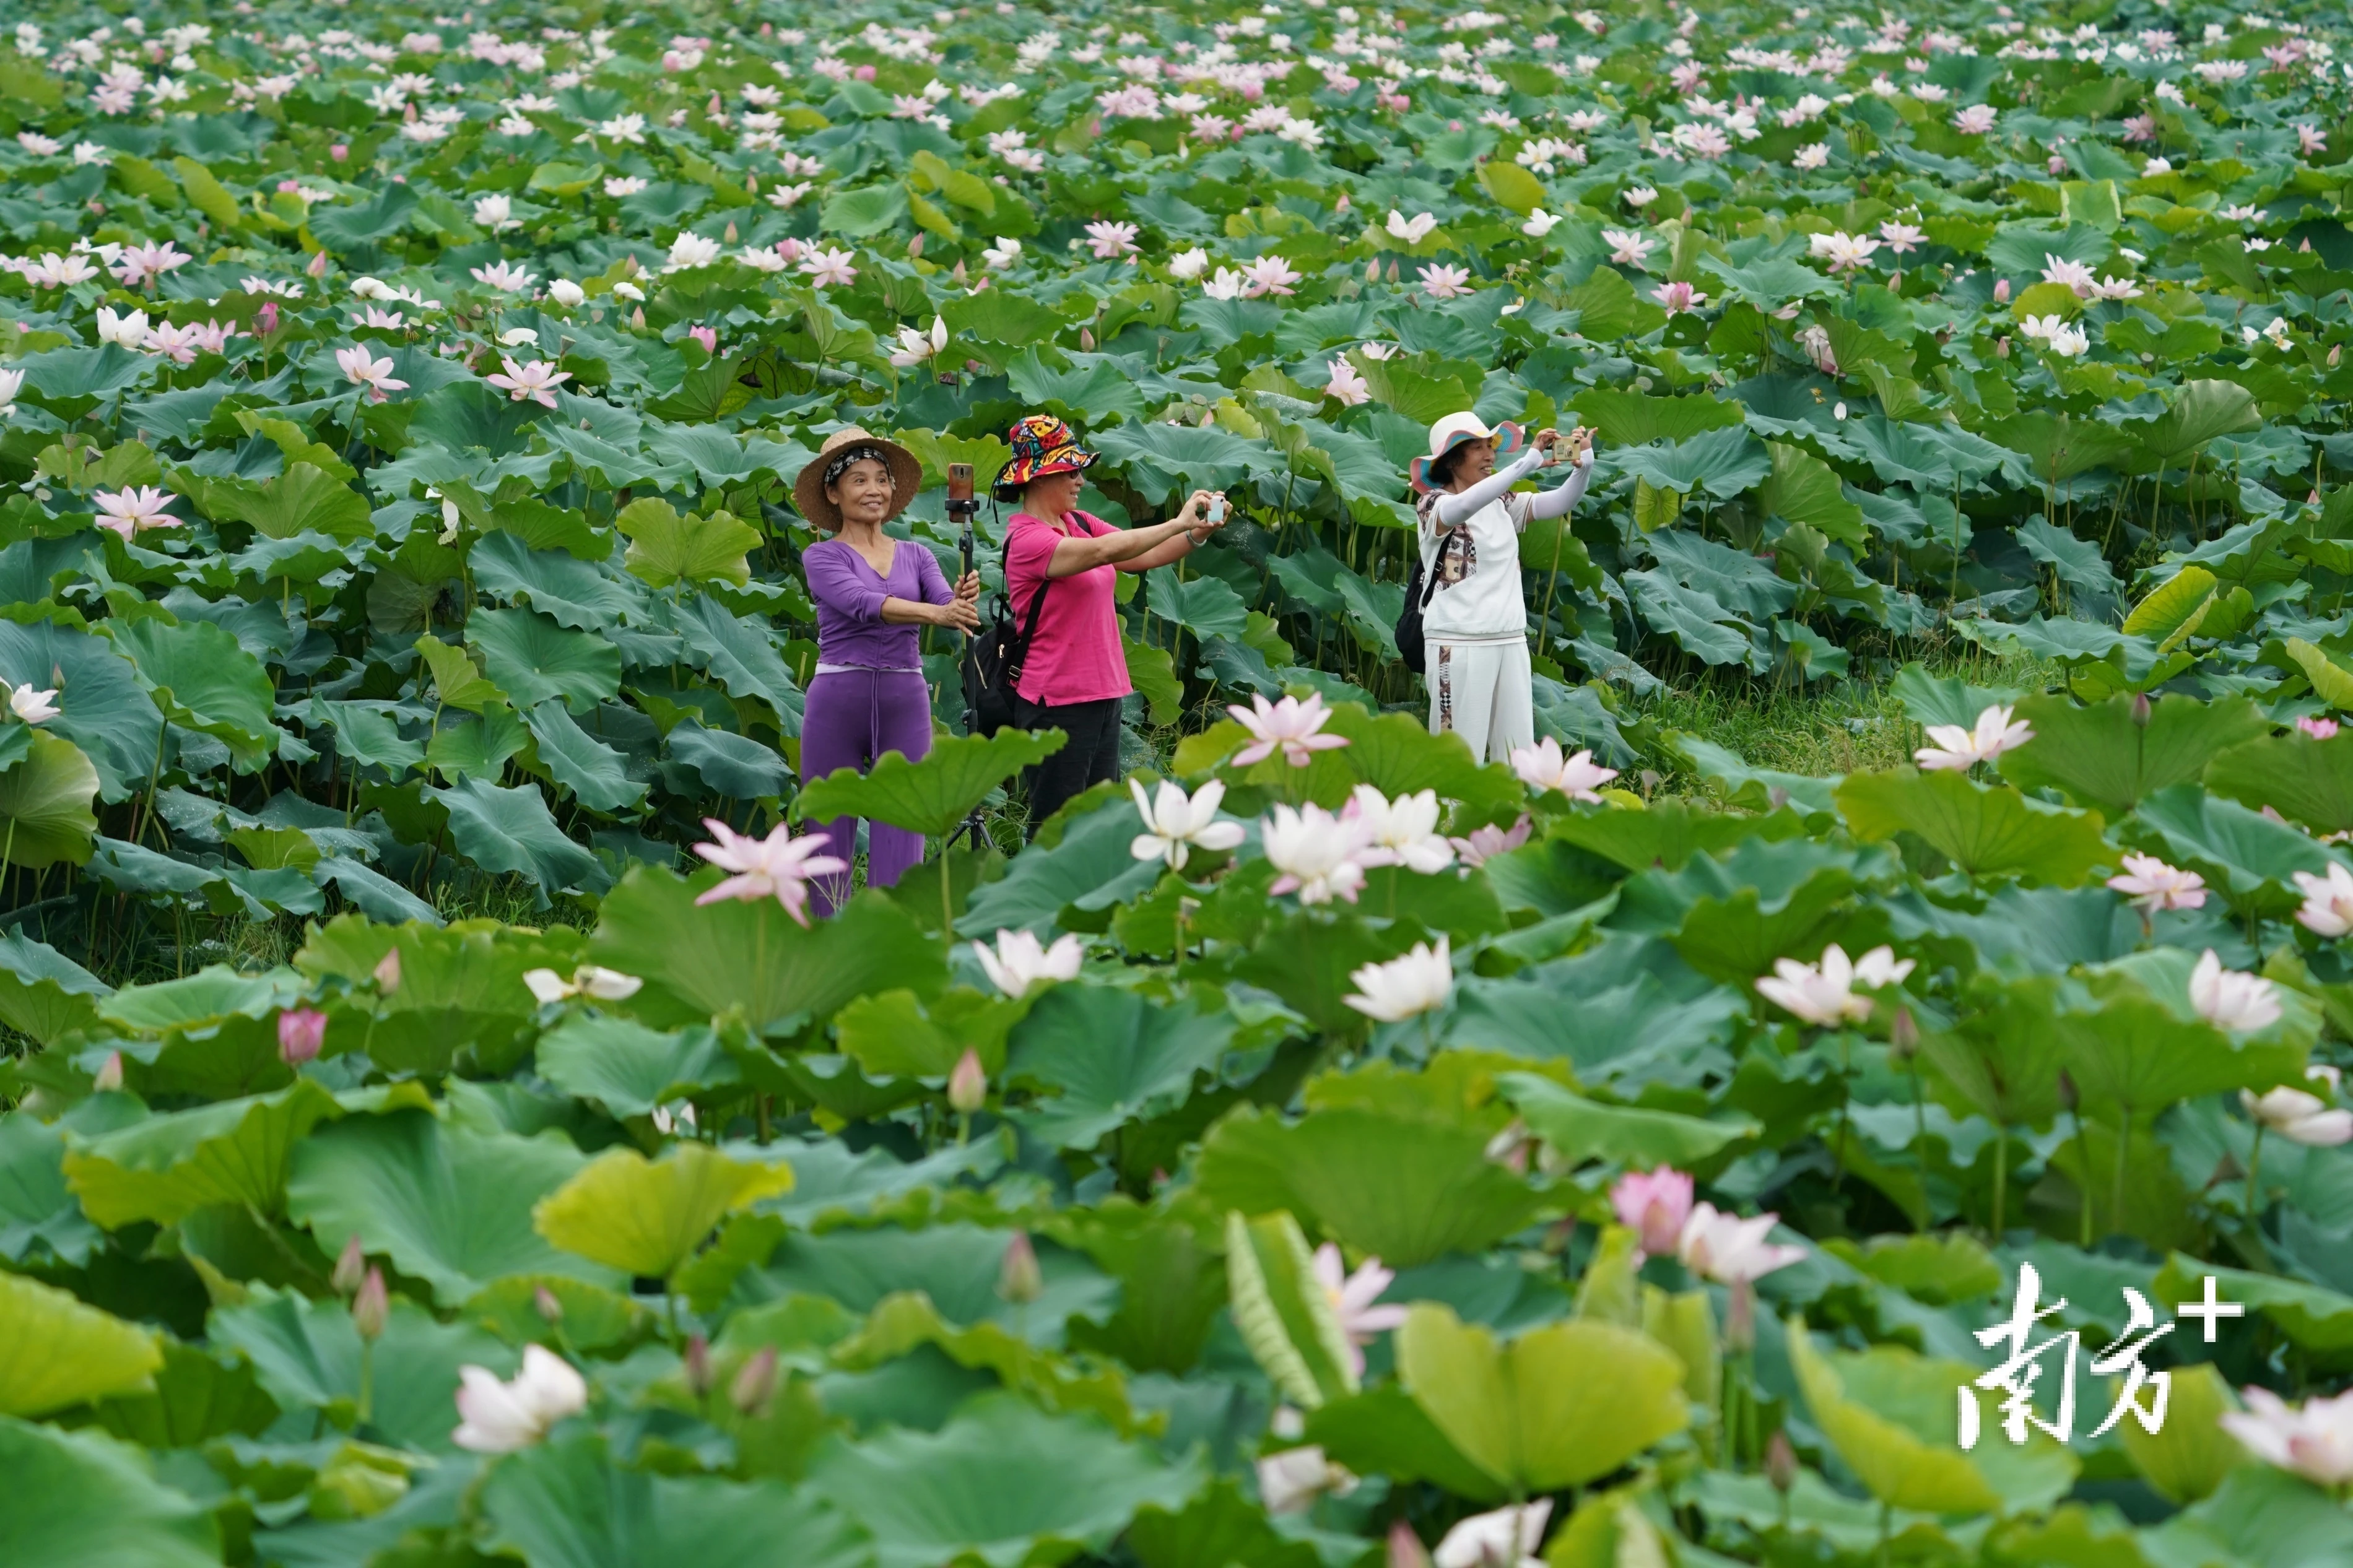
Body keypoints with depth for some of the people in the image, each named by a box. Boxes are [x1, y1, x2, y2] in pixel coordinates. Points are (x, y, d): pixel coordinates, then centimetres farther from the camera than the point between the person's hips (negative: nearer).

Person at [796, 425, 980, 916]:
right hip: (838, 698, -3)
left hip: (905, 702, 3)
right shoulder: (822, 557, 1)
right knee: (831, 839, 2)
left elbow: (947, 607, -5)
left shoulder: (916, 556, 12)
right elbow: (862, 603, -17)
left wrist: (964, 603, -29)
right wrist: (935, 612, -32)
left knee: (901, 843, -2)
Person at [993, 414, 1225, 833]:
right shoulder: (1027, 539, -14)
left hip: (1102, 695, 9)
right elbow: (1104, 552, -27)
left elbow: (1144, 556, 8)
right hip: (1058, 704, -9)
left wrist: (1199, 531, -8)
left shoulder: (1079, 523, 12)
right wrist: (1178, 523, -22)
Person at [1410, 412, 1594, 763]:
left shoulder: (1503, 505, 11)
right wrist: (1529, 461, -32)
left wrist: (1584, 467, -19)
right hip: (1458, 645, -6)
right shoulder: (1434, 505, -6)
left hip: (1510, 641, 6)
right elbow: (1467, 504, -28)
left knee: (1518, 753, 4)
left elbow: (1559, 503, 1)